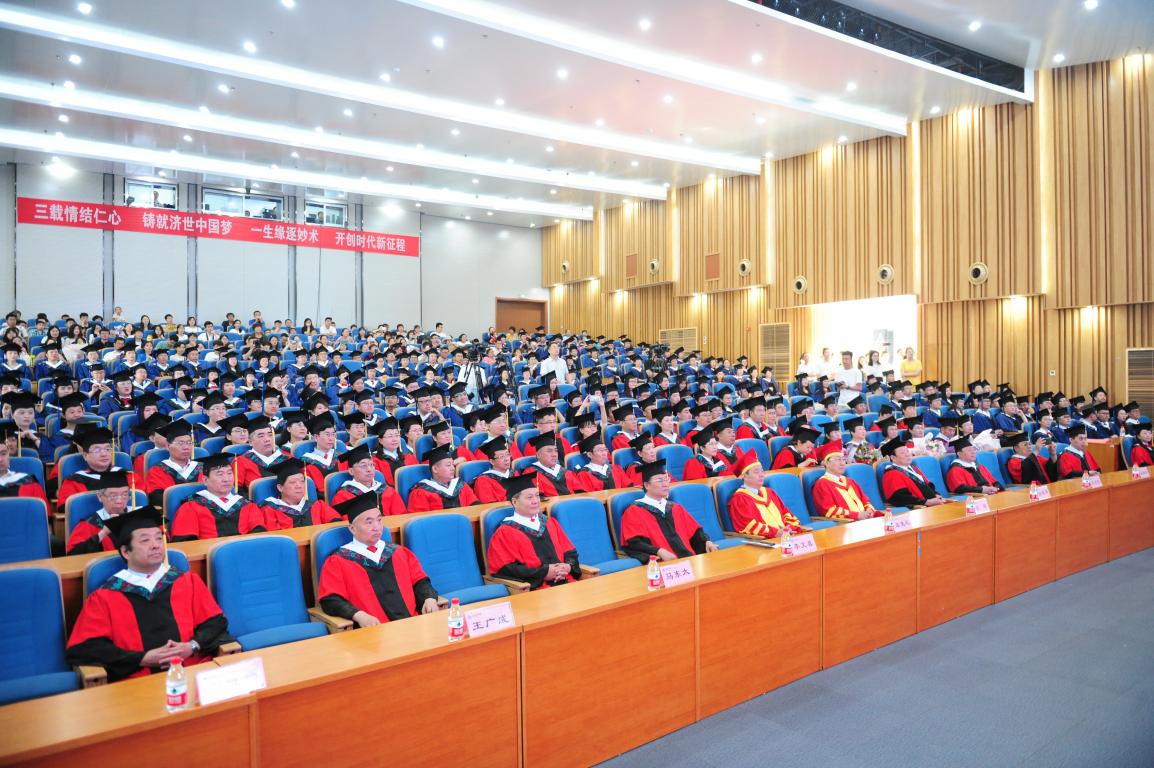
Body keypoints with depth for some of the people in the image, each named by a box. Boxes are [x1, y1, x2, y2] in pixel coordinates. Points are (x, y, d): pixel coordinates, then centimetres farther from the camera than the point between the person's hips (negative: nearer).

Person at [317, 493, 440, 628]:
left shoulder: (399, 552, 22)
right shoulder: (338, 561, 10)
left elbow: (420, 581, 20)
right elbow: (330, 600, 1)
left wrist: (429, 598, -2)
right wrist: (359, 615, -17)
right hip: (373, 629, -2)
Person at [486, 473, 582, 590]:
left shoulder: (549, 522, 20)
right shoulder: (506, 532, 3)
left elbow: (570, 552, 20)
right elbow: (506, 569, -8)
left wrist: (568, 567, -3)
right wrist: (543, 573, -11)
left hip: (566, 583, 6)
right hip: (535, 589, -6)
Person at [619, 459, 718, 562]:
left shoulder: (676, 509, 25)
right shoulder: (634, 512, 5)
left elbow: (695, 532, 21)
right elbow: (635, 543, -6)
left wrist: (707, 542, 0)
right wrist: (659, 552, -21)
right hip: (663, 564, -5)